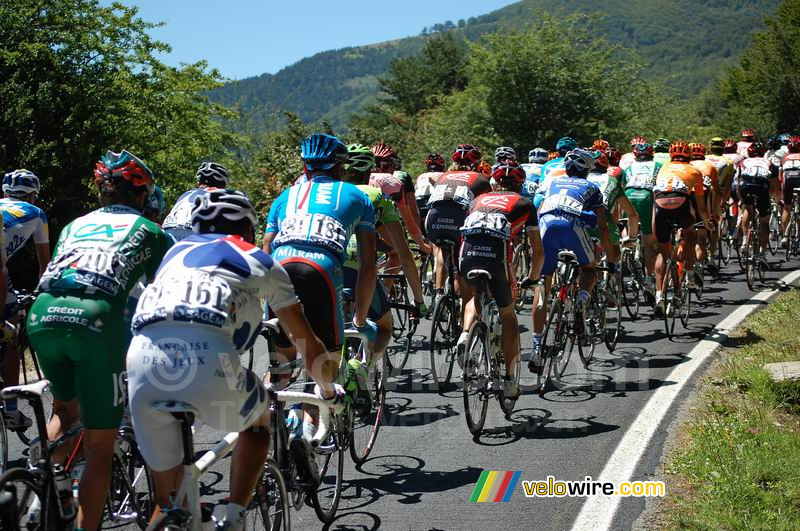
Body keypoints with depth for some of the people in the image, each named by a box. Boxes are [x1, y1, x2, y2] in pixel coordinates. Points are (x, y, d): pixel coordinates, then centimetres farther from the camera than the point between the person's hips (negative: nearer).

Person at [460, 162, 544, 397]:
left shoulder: (480, 199, 31)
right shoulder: (524, 203, 24)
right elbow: (538, 252, 25)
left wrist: (462, 266, 49)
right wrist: (533, 277, 41)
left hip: (467, 257, 3)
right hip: (496, 257, -3)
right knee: (508, 314, 18)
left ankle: (465, 334, 8)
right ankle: (509, 379, 14)